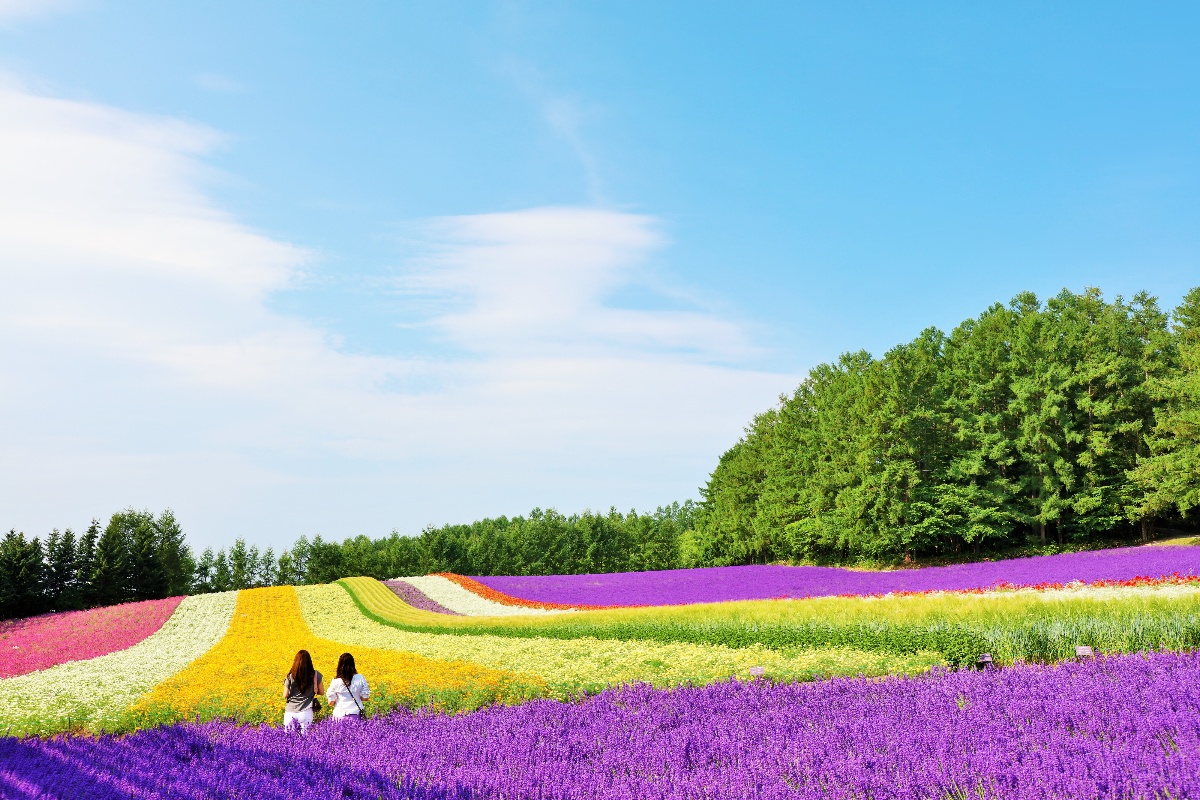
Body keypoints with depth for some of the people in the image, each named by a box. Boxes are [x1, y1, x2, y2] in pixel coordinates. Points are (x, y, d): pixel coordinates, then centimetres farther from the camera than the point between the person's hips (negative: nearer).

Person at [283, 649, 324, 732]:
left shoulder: (290, 676, -4)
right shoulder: (315, 675, -2)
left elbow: (285, 696, 0)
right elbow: (321, 692, 7)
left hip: (290, 712, 0)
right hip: (306, 712, 0)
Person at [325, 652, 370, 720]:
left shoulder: (336, 682, -9)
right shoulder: (360, 678, -5)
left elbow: (331, 702, -4)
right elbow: (364, 697, 2)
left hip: (340, 715, -1)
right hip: (356, 714, 1)